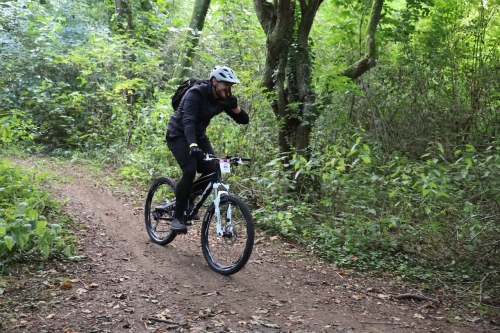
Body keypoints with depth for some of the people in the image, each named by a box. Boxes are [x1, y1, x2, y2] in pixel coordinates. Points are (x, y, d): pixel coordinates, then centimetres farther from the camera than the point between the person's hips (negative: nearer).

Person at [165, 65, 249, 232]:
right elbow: (188, 121, -40)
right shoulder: (195, 94, -27)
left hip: (199, 135, 7)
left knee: (213, 172, -10)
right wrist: (193, 145, -56)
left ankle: (188, 203, 14)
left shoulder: (223, 98, -7)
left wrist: (235, 107, -28)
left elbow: (244, 120, -7)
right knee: (190, 171, -26)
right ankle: (177, 217, -15)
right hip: (179, 135, -7)